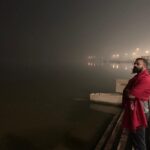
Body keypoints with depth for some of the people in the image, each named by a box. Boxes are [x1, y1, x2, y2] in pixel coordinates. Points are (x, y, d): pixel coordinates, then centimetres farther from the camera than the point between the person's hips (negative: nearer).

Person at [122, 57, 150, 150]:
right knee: (133, 138, 23)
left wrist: (127, 91, -6)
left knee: (138, 142, 5)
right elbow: (127, 91, 13)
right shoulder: (137, 77, 13)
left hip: (137, 114, -10)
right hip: (132, 112, 10)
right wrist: (129, 92, -8)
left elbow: (131, 95, -26)